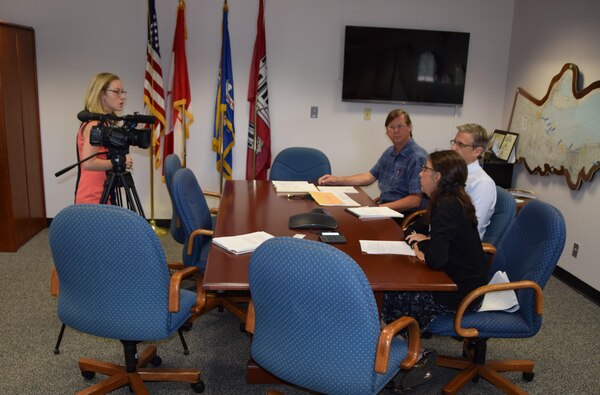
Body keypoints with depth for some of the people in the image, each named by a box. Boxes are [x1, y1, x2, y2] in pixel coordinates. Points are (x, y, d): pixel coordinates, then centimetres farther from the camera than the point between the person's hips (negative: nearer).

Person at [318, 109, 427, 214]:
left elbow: (415, 200, -21)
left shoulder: (417, 157, -15)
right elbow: (369, 177, 21)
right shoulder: (389, 152, 14)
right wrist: (337, 180, 12)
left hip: (404, 214, -8)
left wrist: (380, 207, -26)